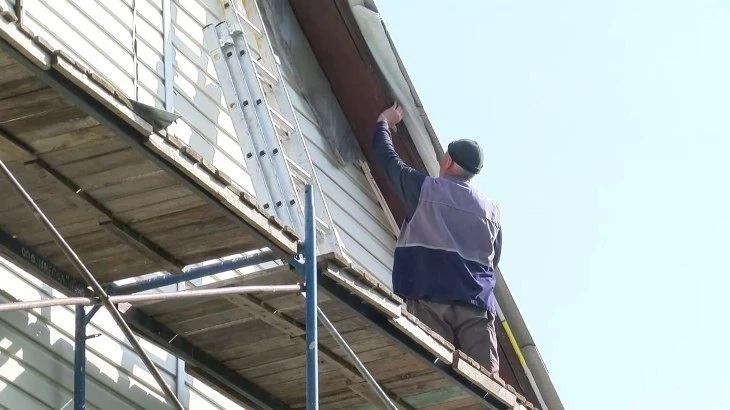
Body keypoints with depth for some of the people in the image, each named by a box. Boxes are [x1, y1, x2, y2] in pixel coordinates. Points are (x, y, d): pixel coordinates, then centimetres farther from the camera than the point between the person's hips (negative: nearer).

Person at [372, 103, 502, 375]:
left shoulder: (425, 189, 8)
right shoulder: (491, 210, 19)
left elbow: (387, 158, 21)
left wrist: (384, 123, 39)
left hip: (430, 300, -3)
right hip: (477, 305, 4)